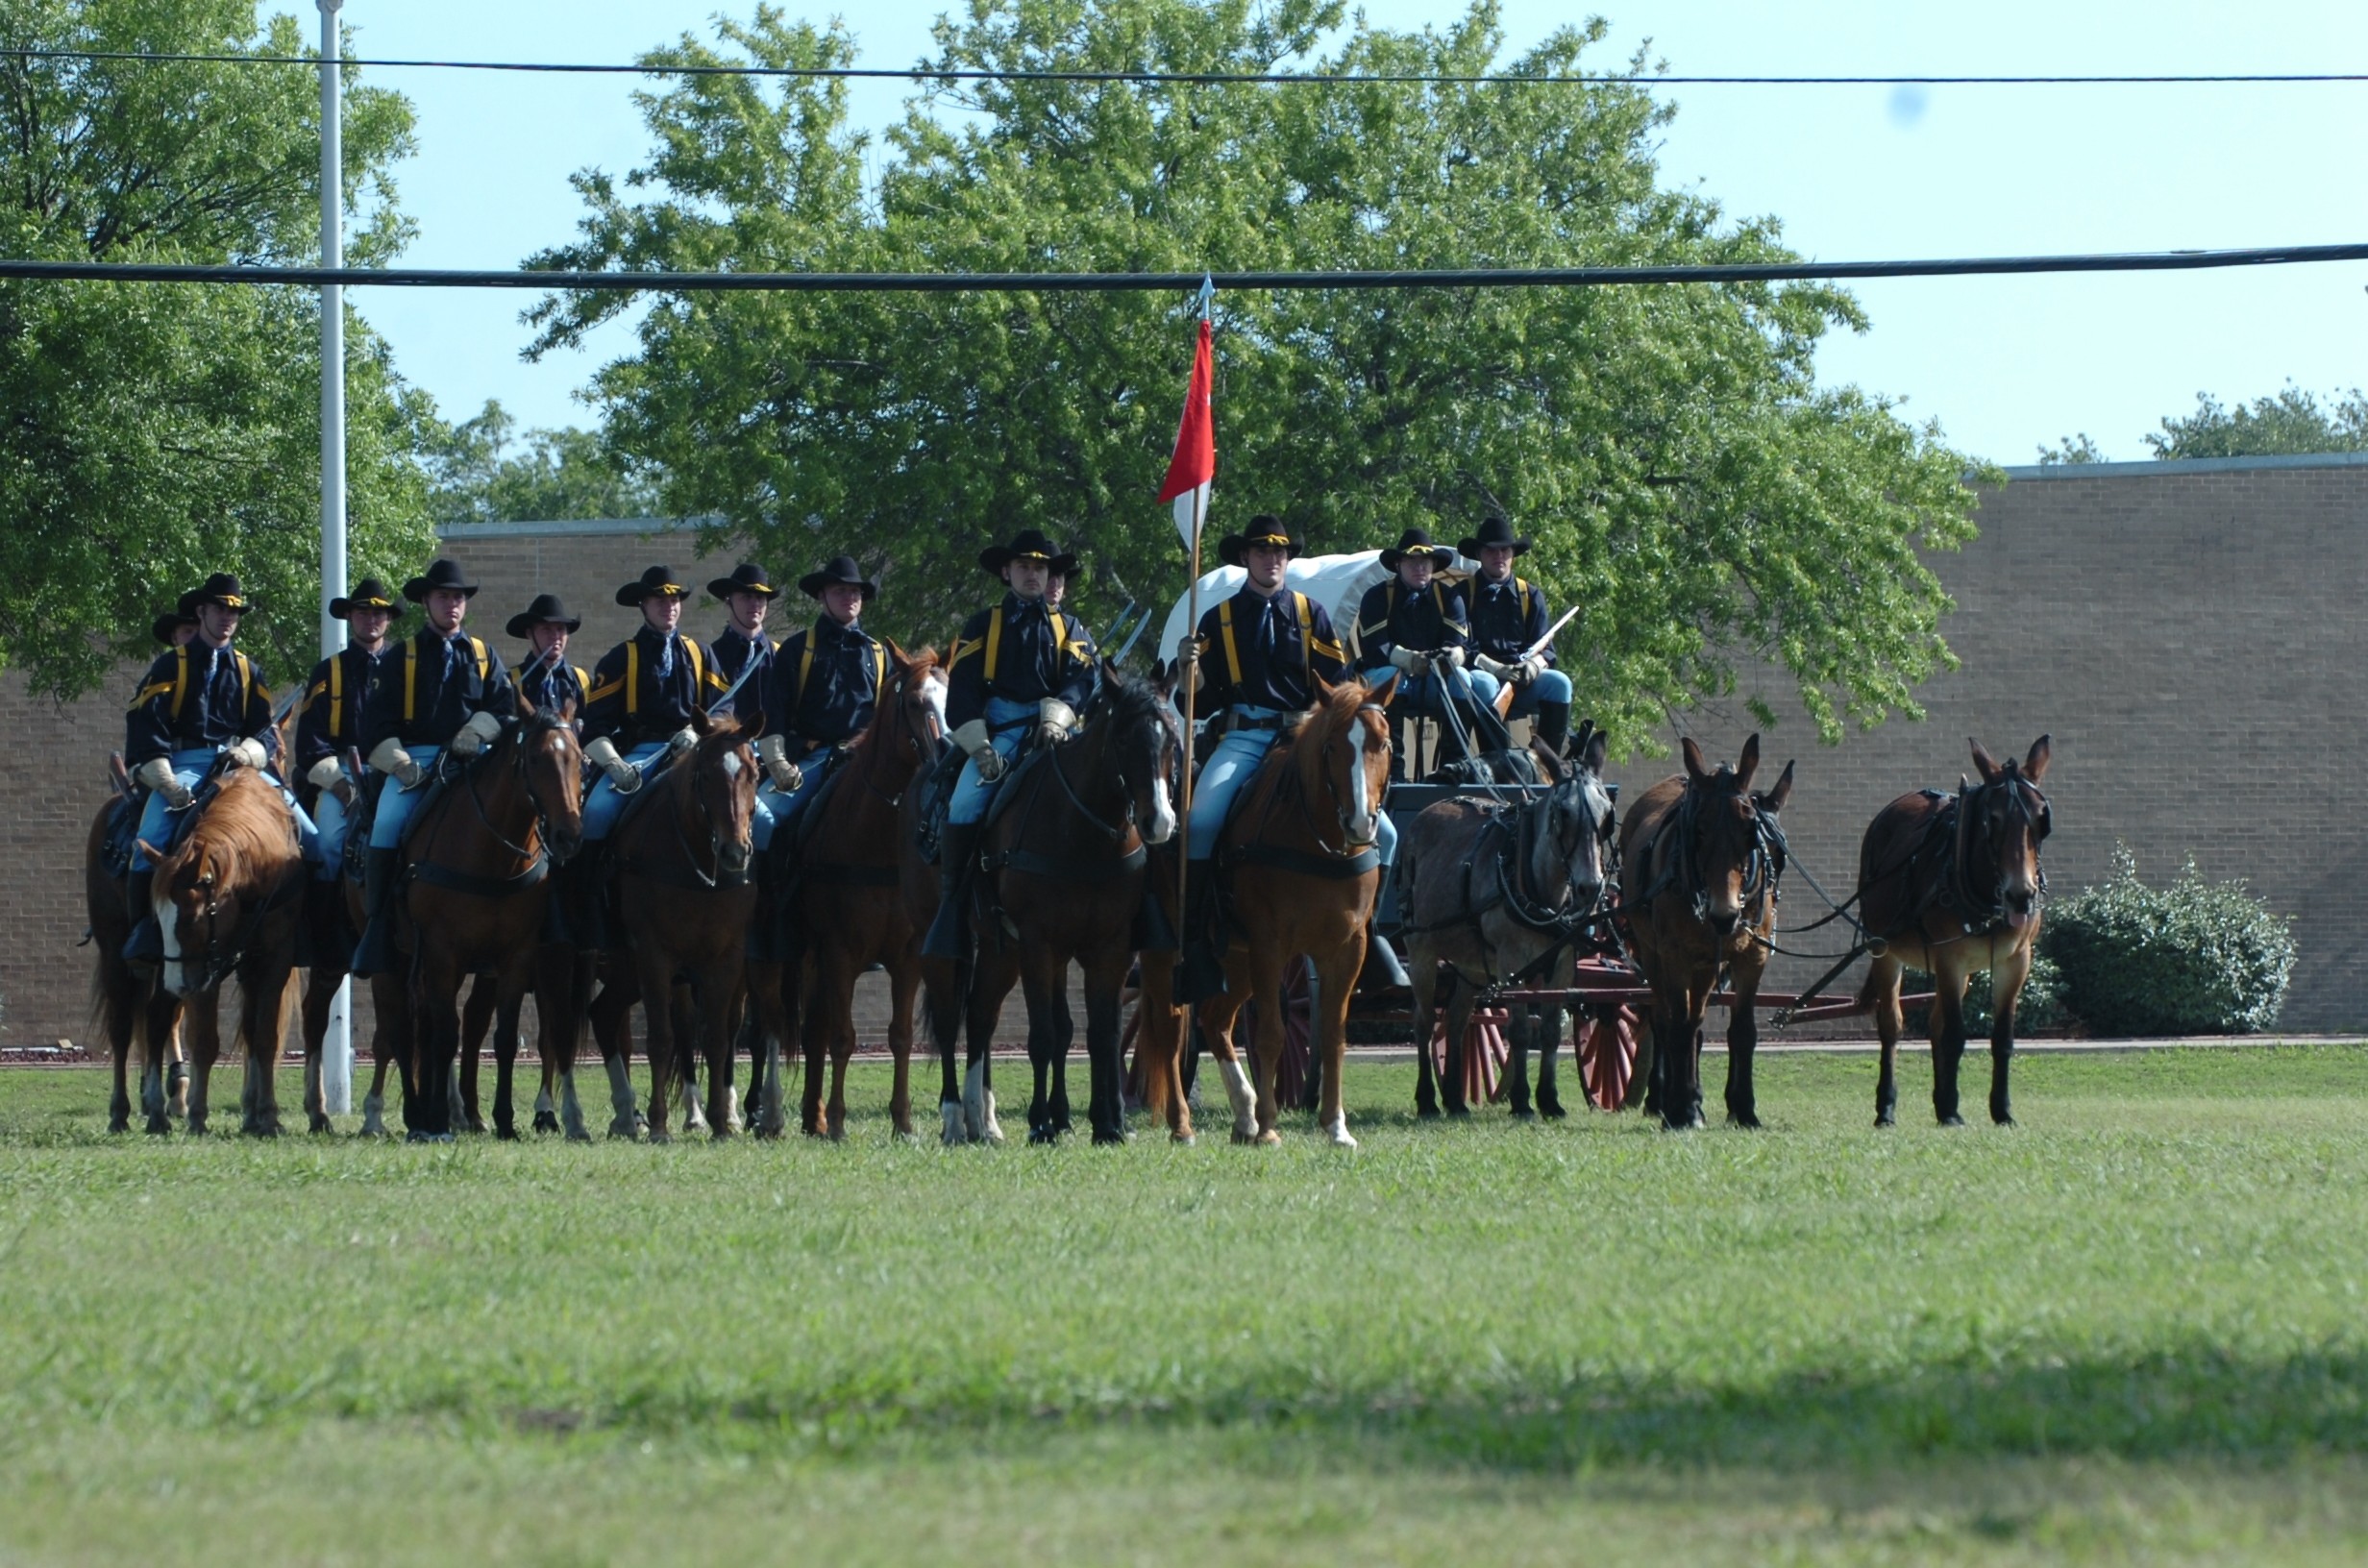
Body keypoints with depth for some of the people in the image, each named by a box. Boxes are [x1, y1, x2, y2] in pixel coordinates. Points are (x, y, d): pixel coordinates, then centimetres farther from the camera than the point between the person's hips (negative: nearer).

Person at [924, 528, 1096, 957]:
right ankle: (952, 904, -21)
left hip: (1051, 732, 1)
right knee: (965, 804, -24)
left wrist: (1055, 717, -17)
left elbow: (1078, 680, 4)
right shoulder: (982, 626, 15)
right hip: (997, 732, -1)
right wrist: (979, 747, -8)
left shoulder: (1066, 628, 19)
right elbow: (961, 691, 6)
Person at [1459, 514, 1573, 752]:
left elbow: (1544, 648, 11)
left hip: (1523, 680, 3)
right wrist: (1495, 668, -19)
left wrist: (1534, 665, -13)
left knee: (1558, 683, -26)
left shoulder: (1530, 595, 18)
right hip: (1482, 674, -3)